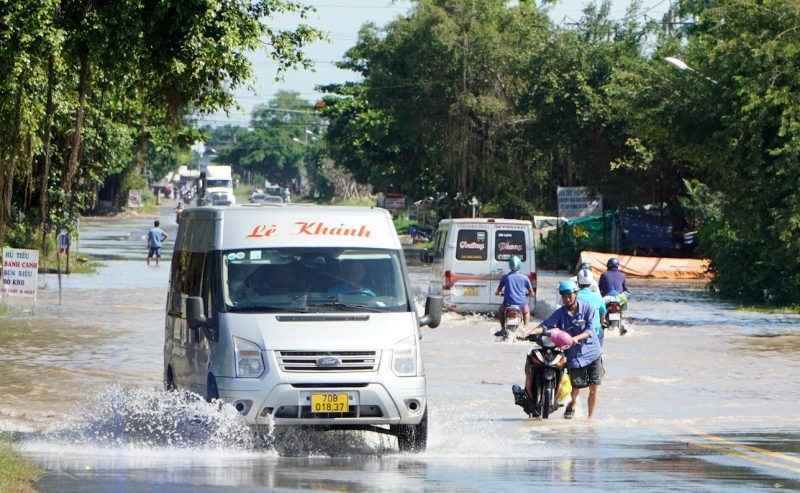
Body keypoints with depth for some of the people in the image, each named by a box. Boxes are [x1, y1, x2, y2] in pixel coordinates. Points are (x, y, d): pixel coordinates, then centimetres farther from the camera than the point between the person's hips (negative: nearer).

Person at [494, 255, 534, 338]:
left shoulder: (505, 277, -4)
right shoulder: (524, 277, -2)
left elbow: (498, 291, 4)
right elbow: (531, 293, 5)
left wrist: (498, 293, 28)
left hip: (508, 303, -1)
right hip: (521, 303, 1)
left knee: (501, 310, 32)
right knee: (526, 311, 34)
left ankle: (503, 329, 21)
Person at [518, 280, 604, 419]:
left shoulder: (587, 309, -3)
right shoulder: (560, 313, 0)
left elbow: (590, 331, -12)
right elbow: (545, 325, -10)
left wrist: (576, 338, -30)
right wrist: (528, 334, -25)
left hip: (592, 352, 0)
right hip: (574, 355, 0)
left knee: (594, 387, -3)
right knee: (576, 386, 0)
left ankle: (591, 417, 10)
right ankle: (573, 403, 35)